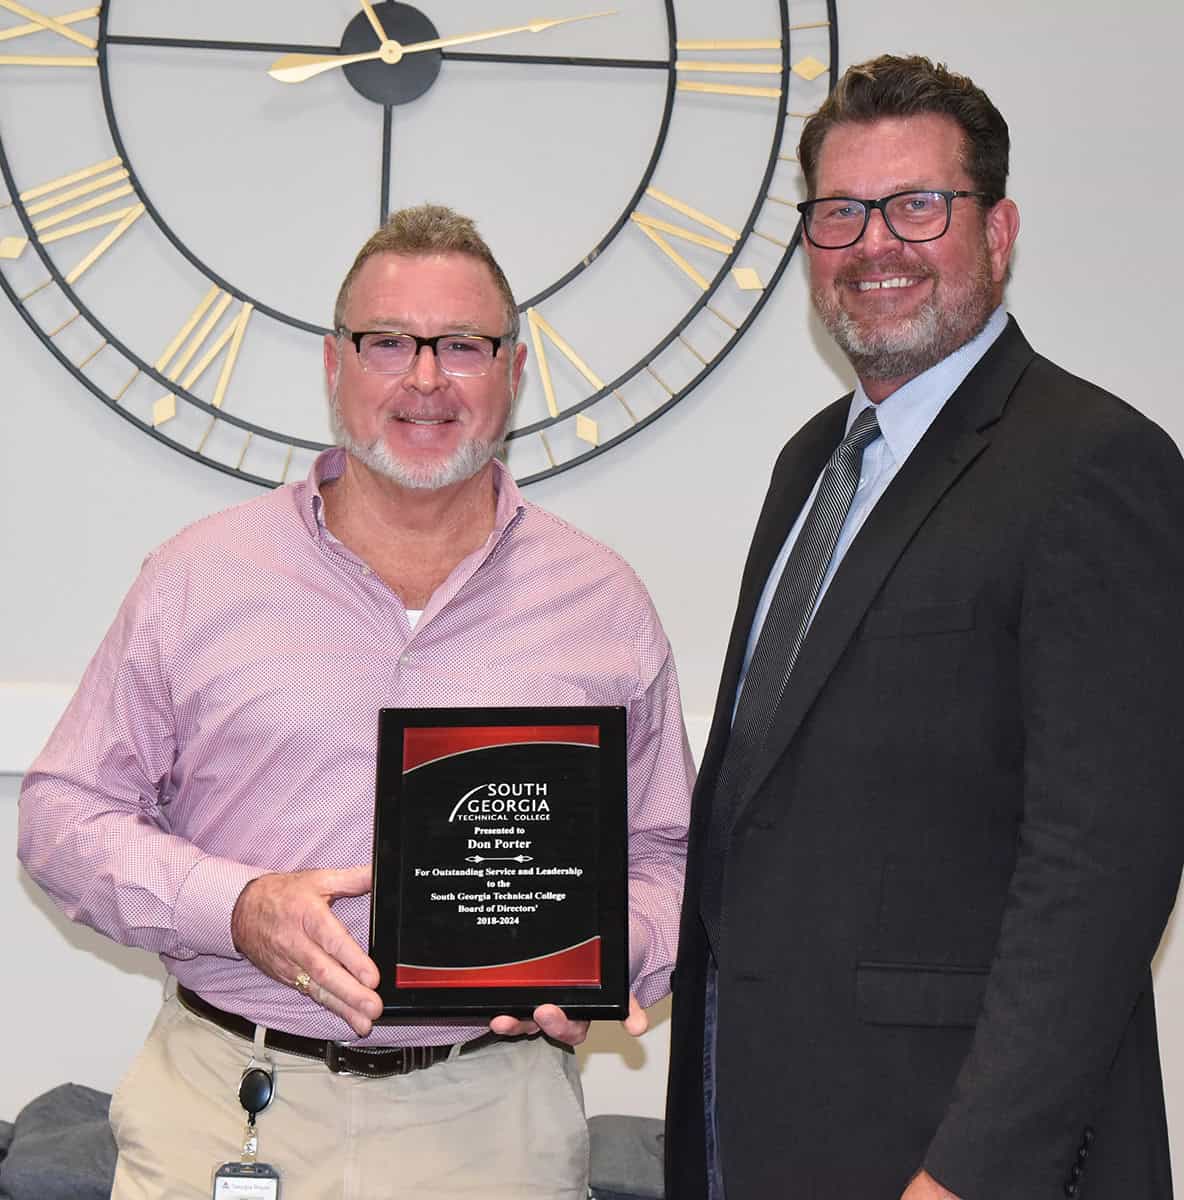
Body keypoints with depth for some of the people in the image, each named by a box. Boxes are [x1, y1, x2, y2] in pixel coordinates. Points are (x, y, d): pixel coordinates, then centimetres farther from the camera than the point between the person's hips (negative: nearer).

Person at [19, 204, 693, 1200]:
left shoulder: (604, 603, 5)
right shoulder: (201, 575, 2)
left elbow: (667, 851, 11)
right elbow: (64, 814, 3)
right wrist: (233, 908, -13)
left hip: (490, 1120, 1)